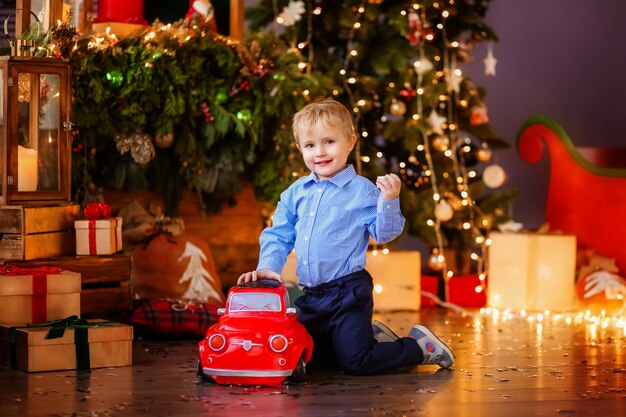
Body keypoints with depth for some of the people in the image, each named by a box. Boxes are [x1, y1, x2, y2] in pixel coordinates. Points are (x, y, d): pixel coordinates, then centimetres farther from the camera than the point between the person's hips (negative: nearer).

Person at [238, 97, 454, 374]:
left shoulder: (362, 191, -7)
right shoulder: (295, 193, 8)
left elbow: (384, 234, -9)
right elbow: (278, 235, 13)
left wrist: (389, 201, -24)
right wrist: (268, 267, -3)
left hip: (348, 292, -6)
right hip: (309, 295, 6)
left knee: (355, 362, -14)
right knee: (310, 358, 15)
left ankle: (421, 347, 9)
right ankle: (372, 336, 34)